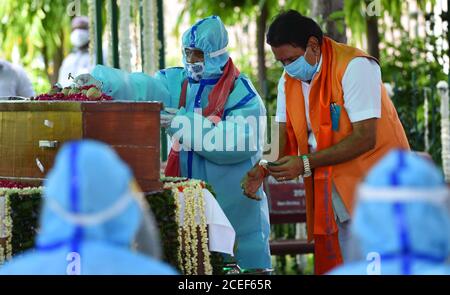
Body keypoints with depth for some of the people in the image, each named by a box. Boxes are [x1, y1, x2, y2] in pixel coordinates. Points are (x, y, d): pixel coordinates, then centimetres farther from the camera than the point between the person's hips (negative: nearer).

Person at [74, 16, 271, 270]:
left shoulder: (241, 92, -8)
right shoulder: (178, 82, 8)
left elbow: (242, 141, -21)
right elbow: (140, 87, -6)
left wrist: (188, 124, -21)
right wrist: (102, 82, -24)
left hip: (233, 199, -4)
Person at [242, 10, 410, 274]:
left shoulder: (354, 66, -17)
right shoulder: (289, 80, 8)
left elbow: (365, 138, -22)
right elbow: (282, 135, 5)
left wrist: (305, 163, -25)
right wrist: (261, 170, -16)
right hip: (331, 188, 7)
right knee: (333, 264, 5)